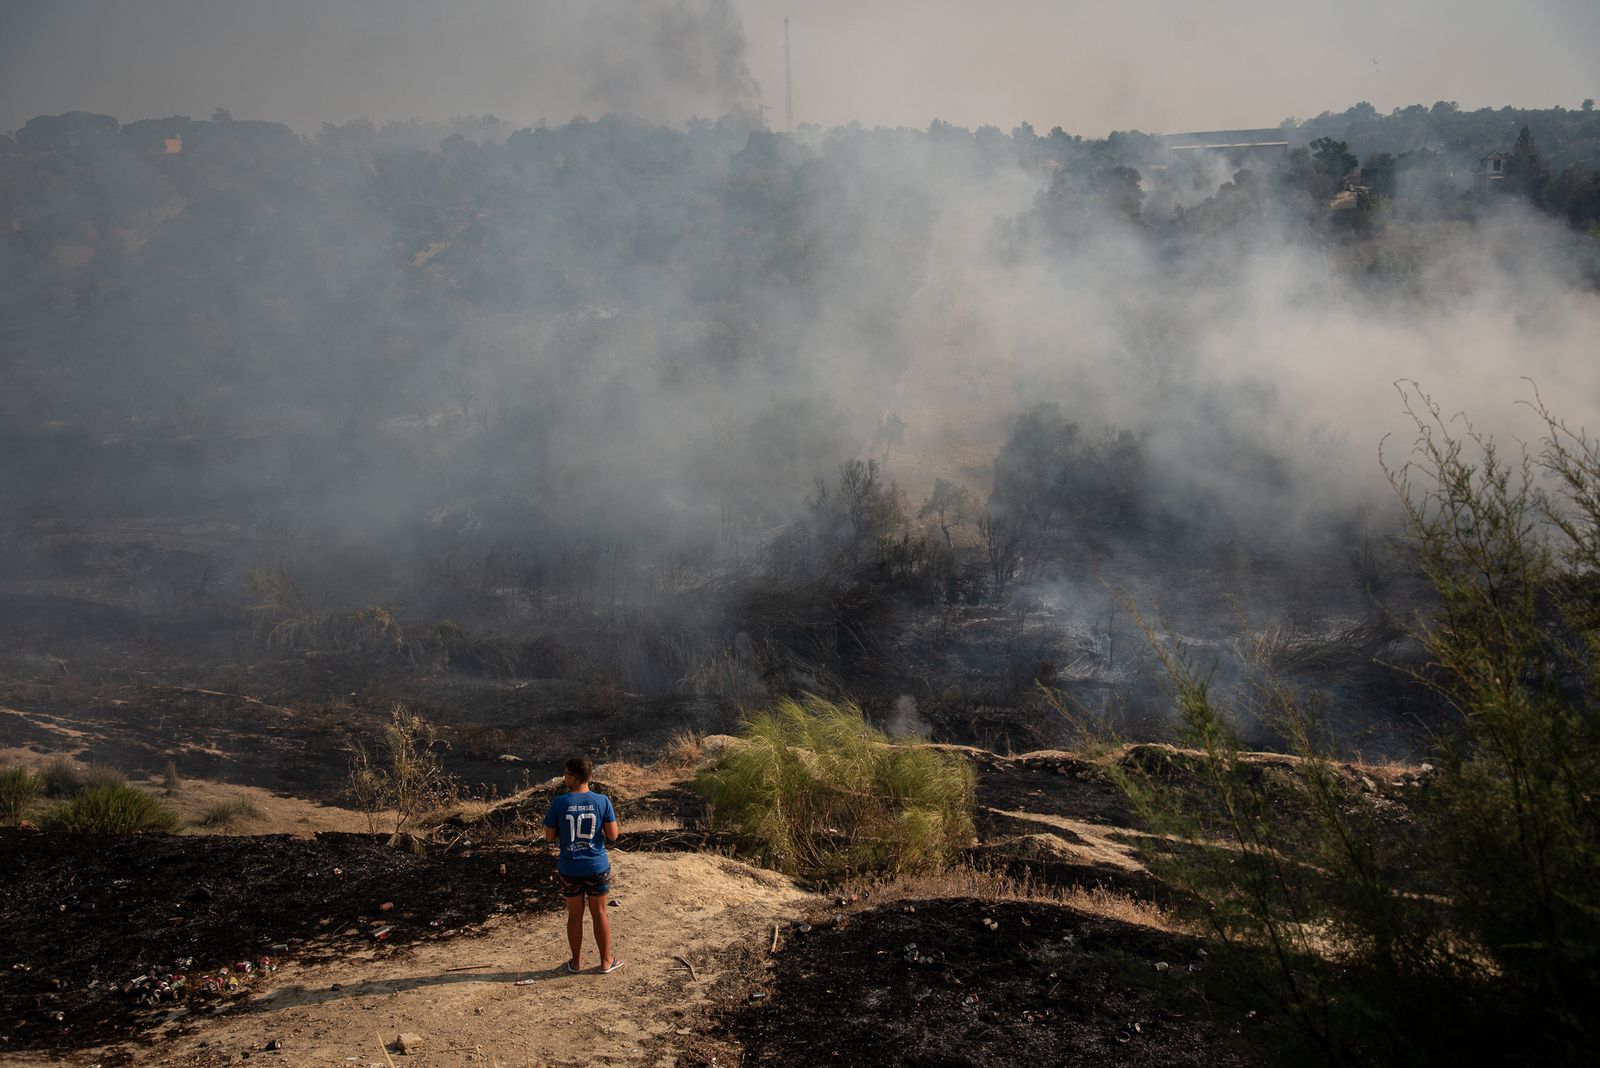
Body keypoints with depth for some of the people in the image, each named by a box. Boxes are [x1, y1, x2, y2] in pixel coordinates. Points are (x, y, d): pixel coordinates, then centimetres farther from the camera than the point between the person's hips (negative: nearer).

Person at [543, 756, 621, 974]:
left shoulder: (559, 803, -13)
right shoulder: (602, 801, -11)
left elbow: (549, 836, -7)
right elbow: (612, 835, -9)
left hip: (569, 869, 0)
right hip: (597, 867, 0)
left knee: (575, 914, 15)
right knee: (600, 913, 13)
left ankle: (576, 961, 27)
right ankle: (606, 961, 23)